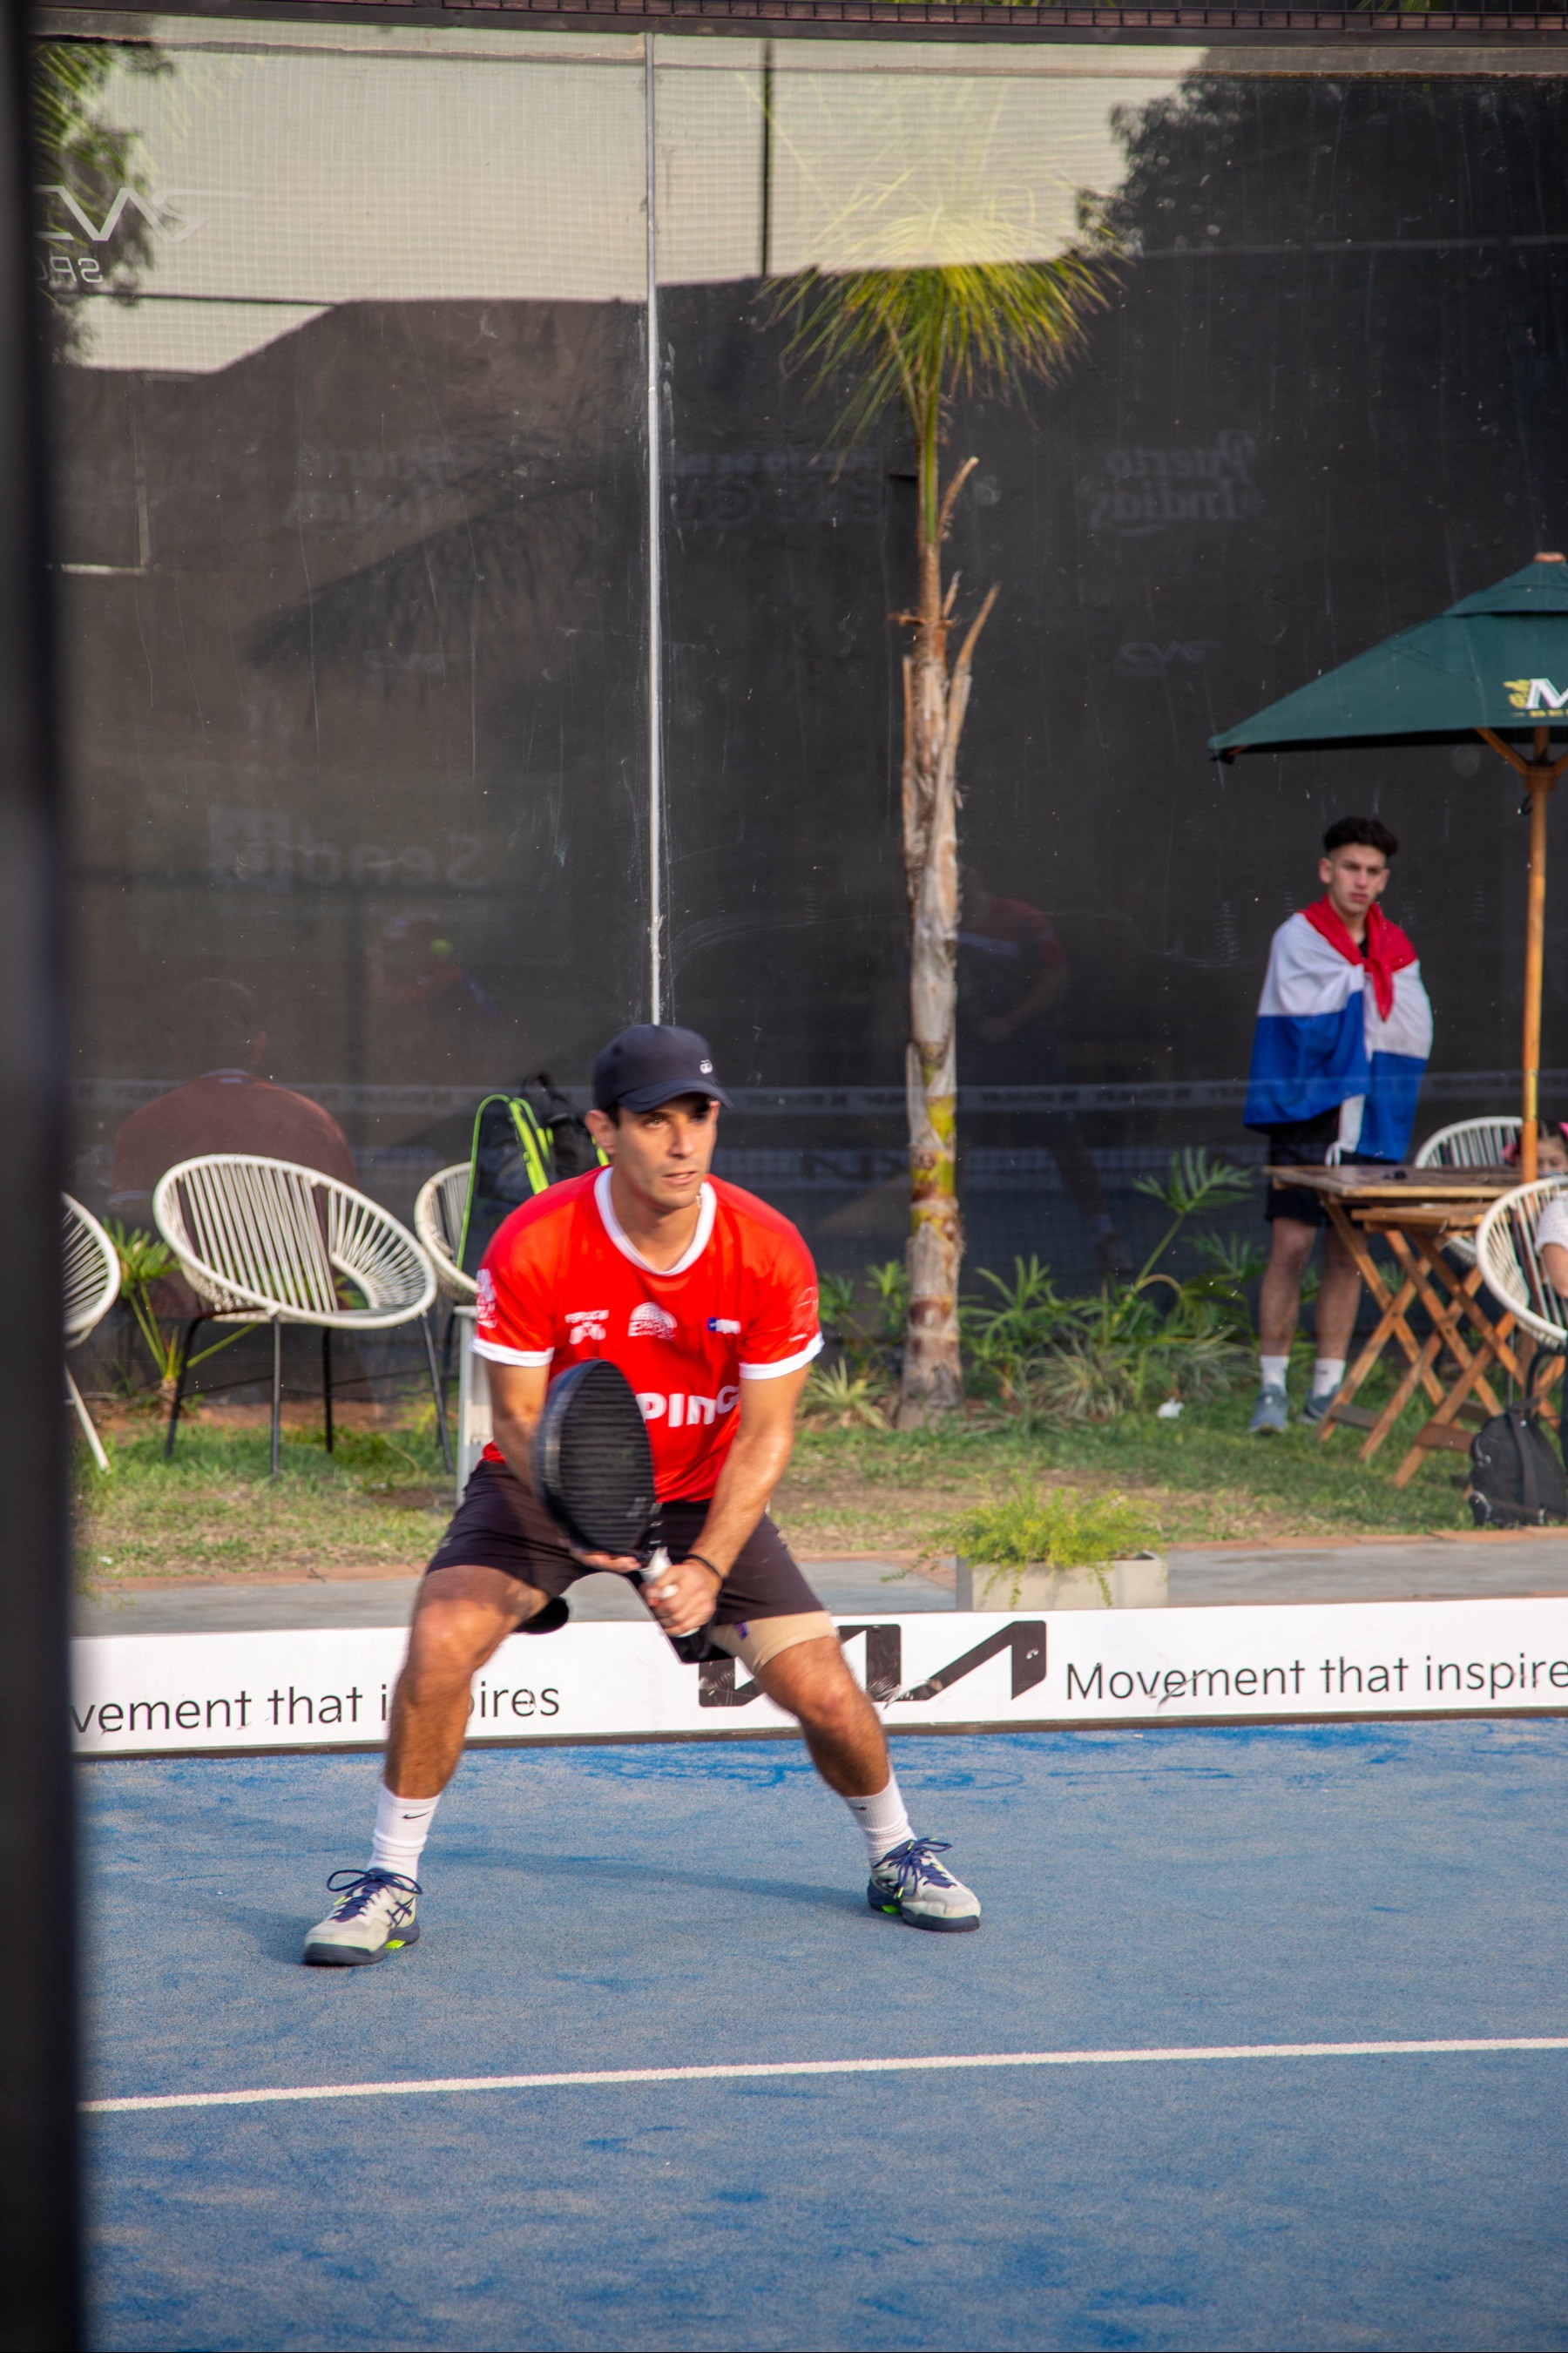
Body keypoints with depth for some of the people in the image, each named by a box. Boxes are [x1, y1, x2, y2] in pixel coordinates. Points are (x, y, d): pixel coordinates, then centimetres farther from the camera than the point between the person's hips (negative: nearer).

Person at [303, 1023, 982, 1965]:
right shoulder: (533, 1246, -24)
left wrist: (708, 1565, -27)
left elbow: (765, 1434, -14)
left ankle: (895, 1853, 26)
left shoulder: (770, 1252, -20)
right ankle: (391, 1882, -6)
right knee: (442, 1639, -26)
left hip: (707, 1497, 1)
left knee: (824, 1692, -8)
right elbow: (518, 1414, -16)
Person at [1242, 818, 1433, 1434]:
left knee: (1348, 1255, 6)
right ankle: (1272, 1386, -5)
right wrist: (1362, 982, -5)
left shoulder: (1395, 949, 12)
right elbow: (1306, 1020, -14)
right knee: (1291, 1245, -10)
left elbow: (1414, 1035, 2)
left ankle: (1328, 1391, 11)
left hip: (1369, 1125, 5)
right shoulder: (1298, 938, -2)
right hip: (1306, 1119, -4)